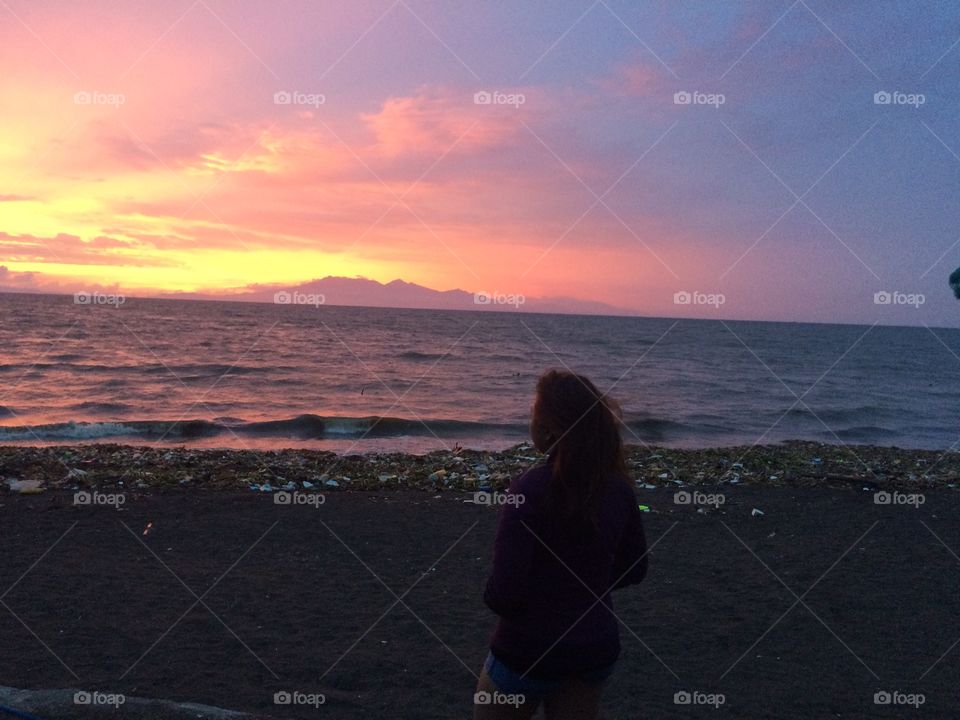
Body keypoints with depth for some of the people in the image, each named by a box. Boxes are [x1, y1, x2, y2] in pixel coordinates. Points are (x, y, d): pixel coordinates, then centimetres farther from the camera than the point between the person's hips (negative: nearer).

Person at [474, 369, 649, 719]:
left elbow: (503, 594, -26)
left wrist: (491, 595, -5)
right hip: (597, 648, 5)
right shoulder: (618, 488, -7)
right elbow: (634, 569, 6)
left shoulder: (530, 491, -25)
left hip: (529, 651, -5)